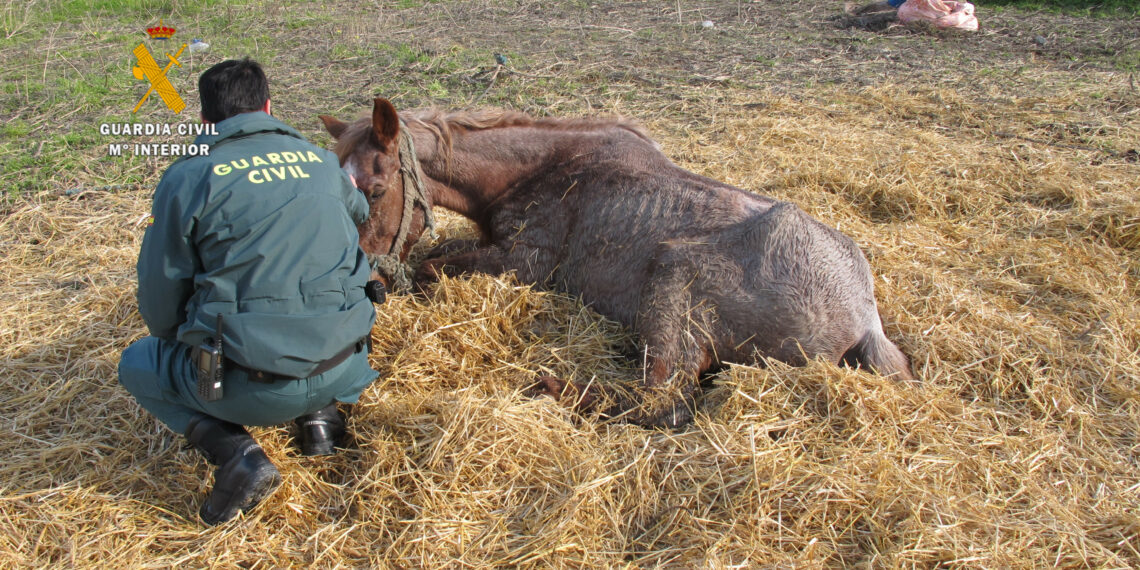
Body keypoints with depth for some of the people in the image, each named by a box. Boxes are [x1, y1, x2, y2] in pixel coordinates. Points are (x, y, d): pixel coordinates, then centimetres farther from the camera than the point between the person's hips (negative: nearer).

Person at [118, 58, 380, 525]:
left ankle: (234, 453, 0)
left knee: (136, 364, 23)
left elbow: (159, 306, 1)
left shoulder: (188, 177, -4)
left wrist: (183, 339, 23)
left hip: (253, 388, -4)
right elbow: (359, 212, 31)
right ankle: (320, 415, 15)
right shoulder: (321, 160, 7)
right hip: (344, 371, 5)